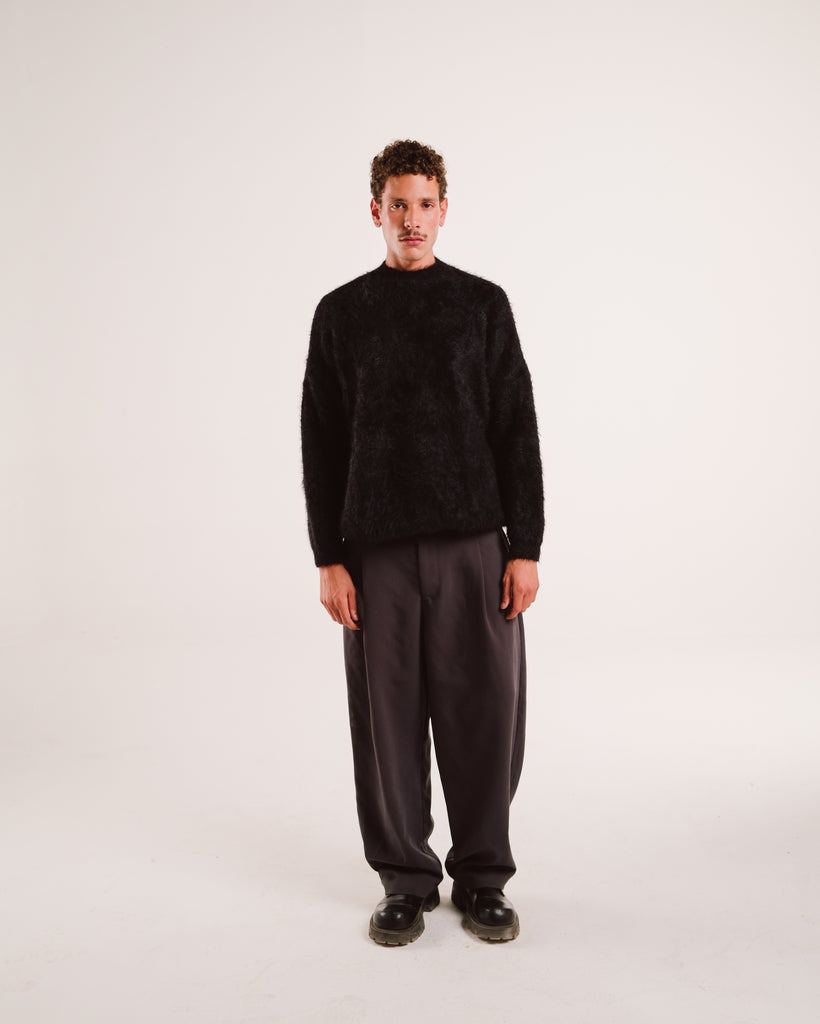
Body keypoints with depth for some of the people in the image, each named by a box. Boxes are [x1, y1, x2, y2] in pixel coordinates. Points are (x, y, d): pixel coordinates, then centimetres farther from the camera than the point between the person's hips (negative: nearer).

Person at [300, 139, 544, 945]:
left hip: (474, 545, 0)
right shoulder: (342, 313, 8)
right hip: (378, 548, 0)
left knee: (483, 710, 2)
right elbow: (322, 444, 5)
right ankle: (405, 879, 21)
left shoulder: (483, 305, 8)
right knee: (388, 714, 4)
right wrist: (328, 559, -2)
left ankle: (483, 877, 20)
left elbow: (517, 433, 4)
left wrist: (525, 548, -3)